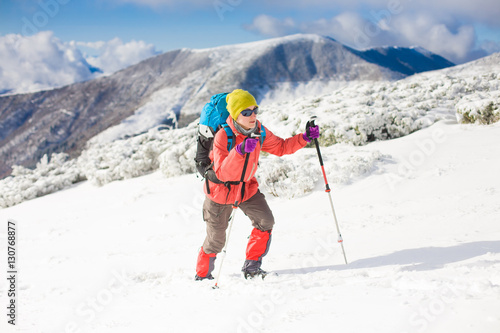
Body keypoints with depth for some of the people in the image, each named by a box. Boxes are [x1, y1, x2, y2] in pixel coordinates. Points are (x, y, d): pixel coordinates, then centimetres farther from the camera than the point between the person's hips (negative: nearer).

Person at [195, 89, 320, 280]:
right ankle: (202, 275, 31)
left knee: (265, 222, -14)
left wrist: (304, 138, -12)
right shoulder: (223, 137, -30)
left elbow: (280, 147, 2)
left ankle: (251, 266, 1)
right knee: (216, 241, 6)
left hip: (247, 187, 5)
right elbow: (222, 173, -39)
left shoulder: (259, 132, -11)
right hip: (221, 190, -5)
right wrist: (240, 151, -54)